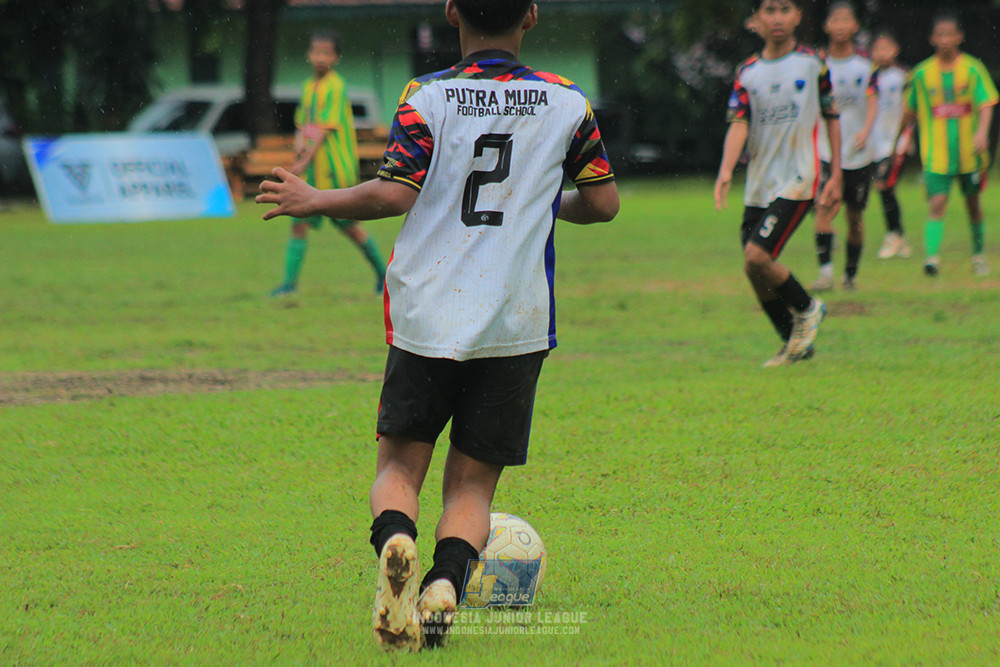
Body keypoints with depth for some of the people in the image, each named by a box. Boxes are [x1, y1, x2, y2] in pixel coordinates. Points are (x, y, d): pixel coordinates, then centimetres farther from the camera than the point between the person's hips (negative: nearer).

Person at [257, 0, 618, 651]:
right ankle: (446, 580, -19)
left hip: (427, 318, -1)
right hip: (517, 324, 1)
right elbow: (604, 201, 8)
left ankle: (395, 540, -23)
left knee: (400, 463, 9)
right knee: (473, 481, 8)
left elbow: (393, 194, -13)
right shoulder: (567, 102, 4)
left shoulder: (427, 97, -3)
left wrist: (313, 201, 3)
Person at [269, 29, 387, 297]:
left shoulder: (335, 87, -11)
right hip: (310, 171, 6)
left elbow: (326, 129, -16)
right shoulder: (308, 87, 11)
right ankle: (290, 282, -2)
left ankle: (382, 272, 20)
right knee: (299, 223, -2)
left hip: (335, 169, -6)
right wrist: (299, 147, -5)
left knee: (349, 225, 3)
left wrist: (306, 161, -20)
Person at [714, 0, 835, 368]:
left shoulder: (813, 63, 1)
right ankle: (795, 343, 22)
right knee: (756, 272, 4)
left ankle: (807, 309, 5)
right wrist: (726, 171, -21)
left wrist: (836, 175, 5)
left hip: (797, 179, -5)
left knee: (757, 257, -19)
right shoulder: (747, 72, 7)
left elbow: (832, 118, 9)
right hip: (758, 186, 5)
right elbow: (739, 124, -4)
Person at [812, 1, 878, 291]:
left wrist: (866, 130, -19)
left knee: (855, 215, 7)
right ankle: (825, 271, -23)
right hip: (825, 150, -1)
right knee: (825, 205, -20)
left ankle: (850, 274, 23)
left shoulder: (865, 65, 2)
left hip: (857, 153, 1)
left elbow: (872, 102, -5)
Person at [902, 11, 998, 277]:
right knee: (937, 203, -17)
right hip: (936, 155, -1)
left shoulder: (972, 69, -4)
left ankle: (978, 255, 32)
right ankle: (932, 256, -27)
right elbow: (910, 112, 14)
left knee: (973, 203, 15)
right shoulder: (922, 74, 1)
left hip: (969, 153, 1)